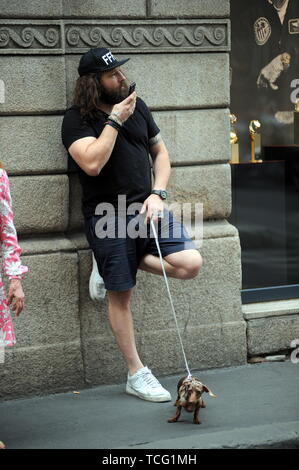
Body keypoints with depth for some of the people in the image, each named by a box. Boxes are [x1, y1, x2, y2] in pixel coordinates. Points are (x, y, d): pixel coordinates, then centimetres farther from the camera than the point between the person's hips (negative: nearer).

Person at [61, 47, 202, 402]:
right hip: (108, 217, -4)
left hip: (146, 208, 5)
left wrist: (157, 194, 2)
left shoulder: (136, 105, 10)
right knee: (120, 296, 1)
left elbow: (160, 152, 17)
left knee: (190, 264, -15)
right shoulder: (77, 119, -6)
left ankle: (136, 260, 12)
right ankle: (136, 375, 12)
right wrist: (115, 120, -15)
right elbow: (92, 163, -22)